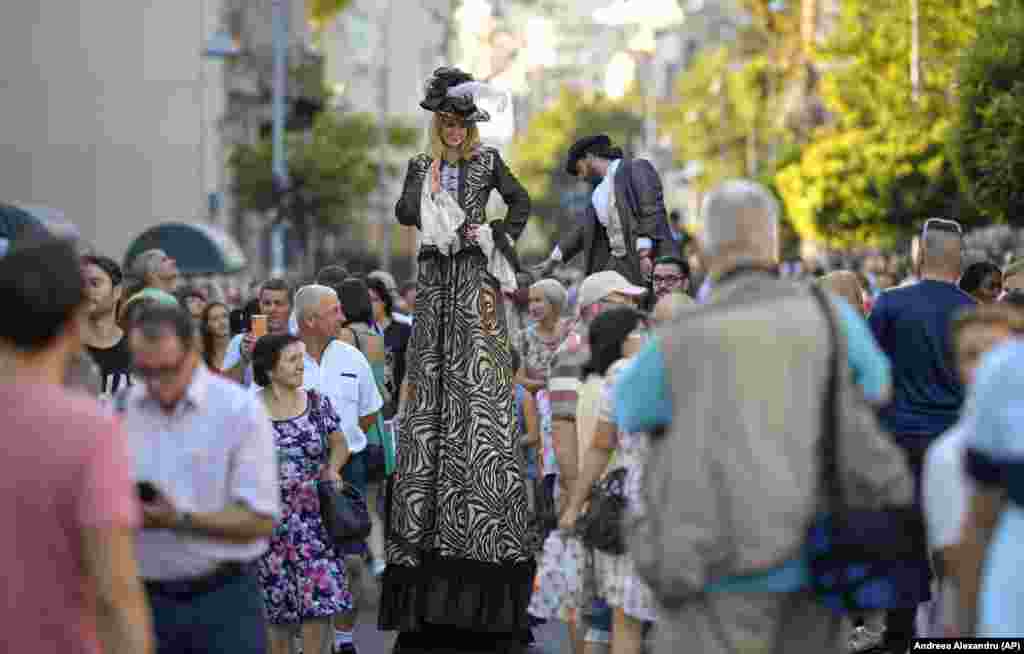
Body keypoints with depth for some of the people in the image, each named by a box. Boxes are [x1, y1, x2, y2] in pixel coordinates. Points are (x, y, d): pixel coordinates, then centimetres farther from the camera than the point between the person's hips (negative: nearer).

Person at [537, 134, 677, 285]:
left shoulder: (637, 168, -1)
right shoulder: (600, 191, 22)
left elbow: (652, 210, -12)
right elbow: (583, 229, 30)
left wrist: (645, 253, -21)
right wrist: (553, 260, 33)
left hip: (646, 259, -7)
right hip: (617, 263, 7)